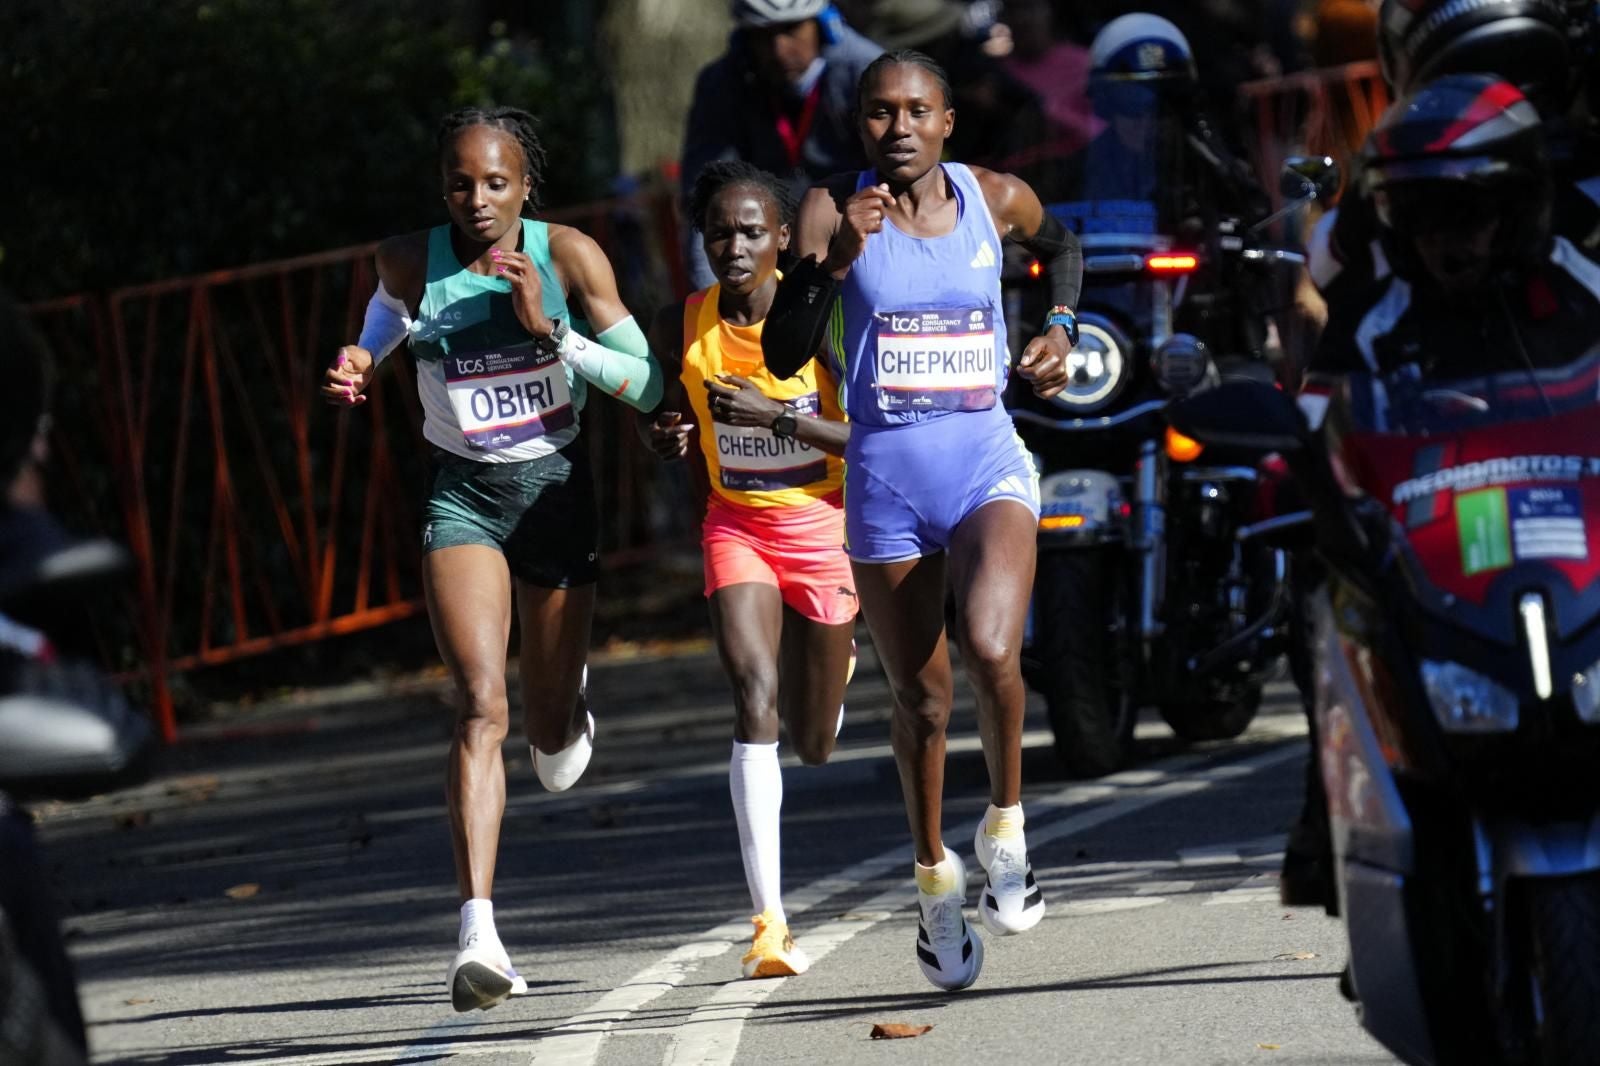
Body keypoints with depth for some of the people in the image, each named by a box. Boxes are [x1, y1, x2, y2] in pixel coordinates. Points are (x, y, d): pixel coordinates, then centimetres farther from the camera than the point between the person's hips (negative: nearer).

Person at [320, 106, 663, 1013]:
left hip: (557, 489, 1)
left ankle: (566, 703, 55)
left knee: (555, 746, 13)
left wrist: (550, 331, -24)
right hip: (463, 496, -1)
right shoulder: (413, 264, -7)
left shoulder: (569, 256, -11)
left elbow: (646, 385, -12)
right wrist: (363, 363, -2)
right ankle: (480, 931, -29)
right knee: (483, 706, -22)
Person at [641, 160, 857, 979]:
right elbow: (655, 410, 13)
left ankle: (830, 665, 54)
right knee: (754, 698, -22)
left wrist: (775, 415, -27)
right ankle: (769, 921, -26)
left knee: (815, 744, 12)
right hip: (736, 526, 1)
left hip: (823, 524, -1)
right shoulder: (682, 328, -6)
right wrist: (666, 435, -11)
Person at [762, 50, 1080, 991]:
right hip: (885, 480, 0)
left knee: (991, 648, -27)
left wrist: (1062, 329, 8)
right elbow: (782, 357, -11)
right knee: (921, 699, 10)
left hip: (989, 464, 0)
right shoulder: (834, 210, -5)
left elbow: (1062, 247, 25)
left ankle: (1006, 829, -4)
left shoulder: (998, 200, 0)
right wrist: (832, 261, -23)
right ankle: (936, 884, 31)